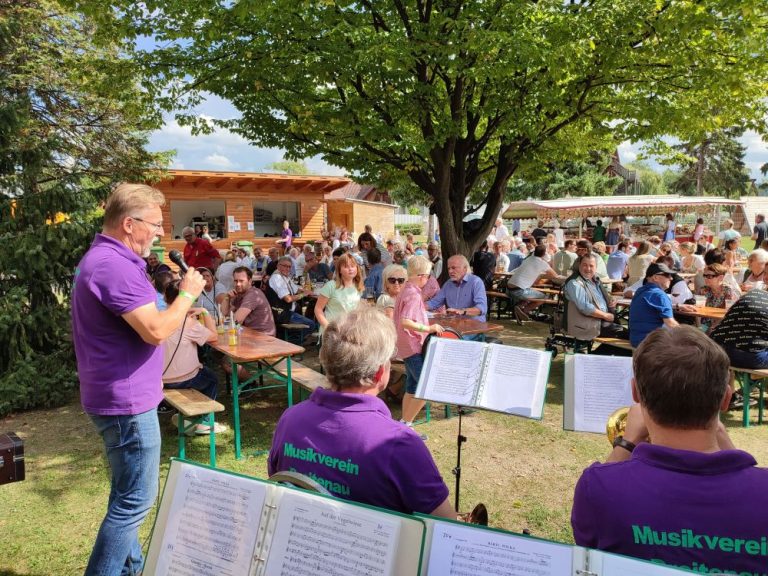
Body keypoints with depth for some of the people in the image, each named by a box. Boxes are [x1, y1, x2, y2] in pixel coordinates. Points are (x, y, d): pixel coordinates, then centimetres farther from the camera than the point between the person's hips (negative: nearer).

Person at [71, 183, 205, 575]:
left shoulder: (104, 258, 13)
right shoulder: (114, 264, -22)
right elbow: (155, 331, -28)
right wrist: (187, 294, -15)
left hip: (120, 395, 11)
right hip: (126, 400, -11)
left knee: (127, 495, 22)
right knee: (135, 501, 0)